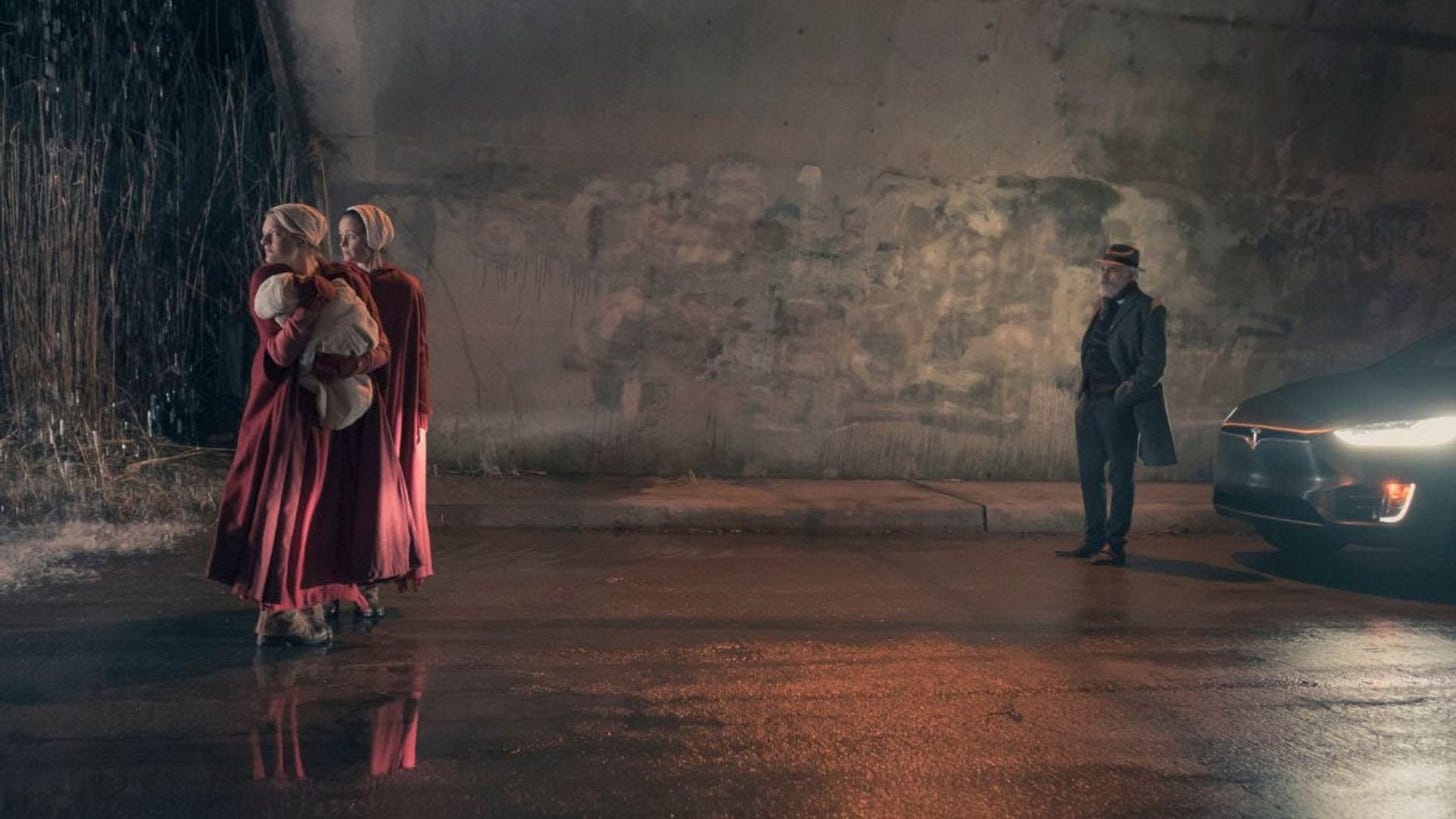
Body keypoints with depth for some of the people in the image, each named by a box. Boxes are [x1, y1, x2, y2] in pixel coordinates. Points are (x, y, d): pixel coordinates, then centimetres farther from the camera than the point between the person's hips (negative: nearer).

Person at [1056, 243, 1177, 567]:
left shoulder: (1148, 310, -8)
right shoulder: (1104, 307, 16)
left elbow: (1153, 364, -12)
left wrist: (1123, 396, -15)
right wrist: (1085, 393, 12)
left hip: (1120, 407, -8)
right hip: (1091, 403, 8)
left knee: (1119, 476, -1)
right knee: (1090, 474, 13)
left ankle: (1115, 546, 6)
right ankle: (1093, 540, 23)